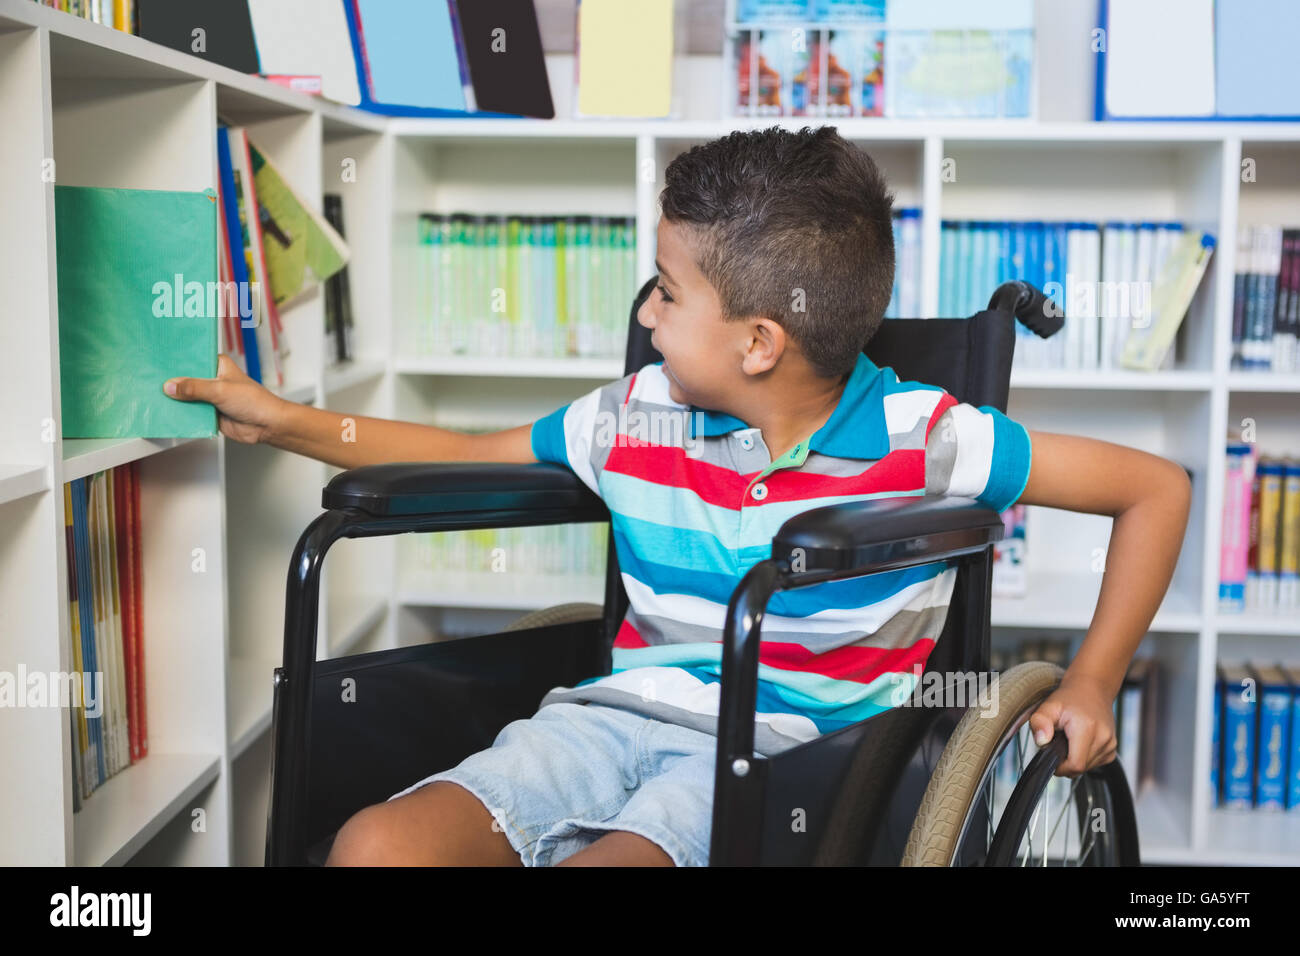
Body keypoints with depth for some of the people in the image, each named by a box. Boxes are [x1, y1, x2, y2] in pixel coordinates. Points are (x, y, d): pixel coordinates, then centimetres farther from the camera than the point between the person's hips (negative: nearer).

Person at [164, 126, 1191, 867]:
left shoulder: (915, 439, -6)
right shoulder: (638, 418, 8)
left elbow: (1157, 487, 1)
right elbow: (466, 456, 23)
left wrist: (1089, 687, -4)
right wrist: (280, 419, 21)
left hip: (780, 753, -4)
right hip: (615, 718, 5)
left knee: (606, 855, -37)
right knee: (375, 844, -21)